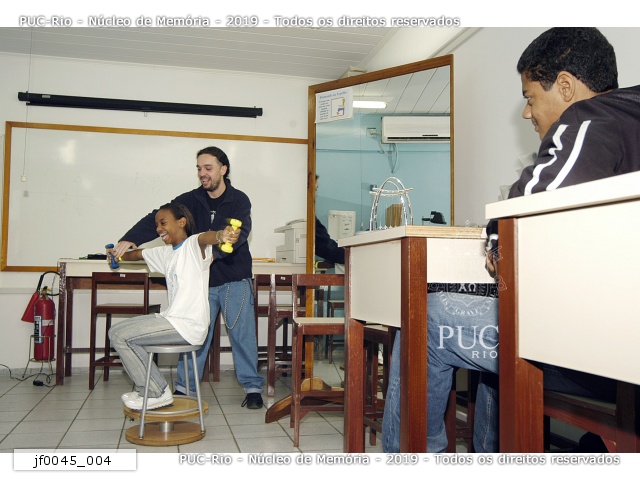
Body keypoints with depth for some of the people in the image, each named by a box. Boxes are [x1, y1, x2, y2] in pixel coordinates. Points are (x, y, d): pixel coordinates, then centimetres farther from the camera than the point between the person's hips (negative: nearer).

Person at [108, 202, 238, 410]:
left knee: (119, 335, -10)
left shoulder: (193, 245, -11)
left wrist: (220, 236, -55)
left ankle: (156, 393, -2)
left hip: (188, 326, -10)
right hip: (172, 319, 10)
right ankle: (144, 388, 21)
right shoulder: (166, 253, 18)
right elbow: (139, 254, 32)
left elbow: (205, 237, -36)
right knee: (118, 332, 18)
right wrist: (118, 255, 17)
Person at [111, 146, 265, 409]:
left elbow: (239, 232, -24)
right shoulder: (191, 200, -1)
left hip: (235, 280, -2)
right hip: (201, 279, 2)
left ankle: (252, 387, 13)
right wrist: (130, 239, -29)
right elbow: (157, 219, -12)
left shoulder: (239, 200, -7)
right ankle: (183, 388, 15)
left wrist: (214, 251, -42)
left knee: (242, 333, 2)